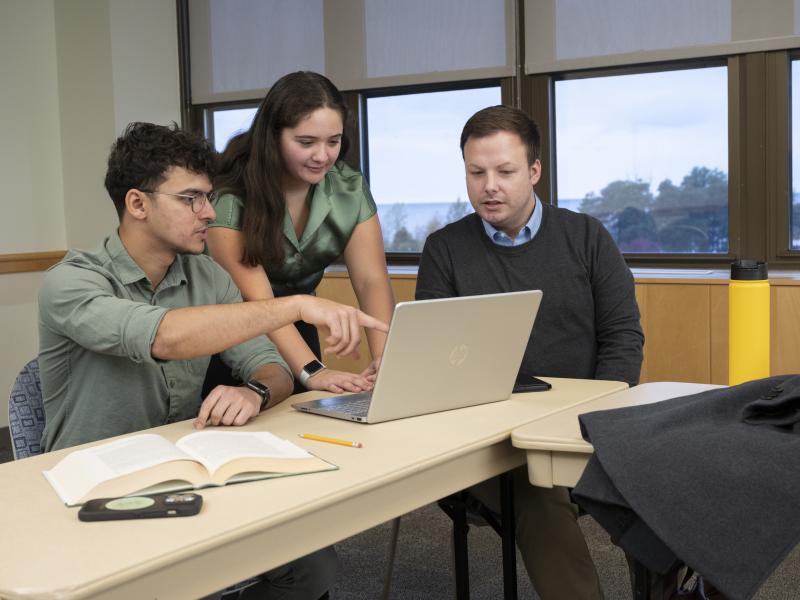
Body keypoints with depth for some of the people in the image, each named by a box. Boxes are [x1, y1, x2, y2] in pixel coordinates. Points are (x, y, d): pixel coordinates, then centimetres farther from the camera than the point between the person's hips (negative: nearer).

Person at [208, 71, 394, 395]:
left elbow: (371, 280, -13)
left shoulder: (350, 189, -7)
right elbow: (255, 296, -27)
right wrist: (311, 370, -39)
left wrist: (384, 357, -30)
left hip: (297, 334, 4)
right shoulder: (230, 195, -22)